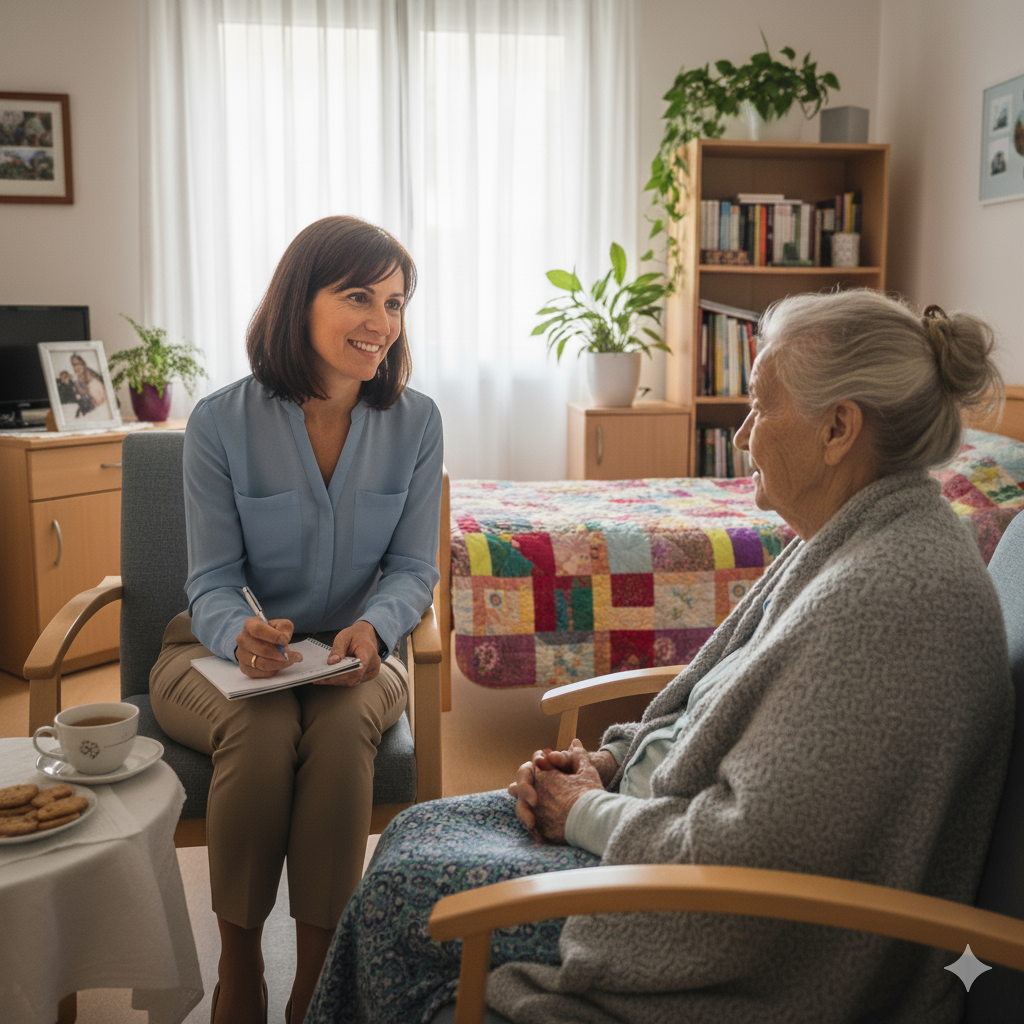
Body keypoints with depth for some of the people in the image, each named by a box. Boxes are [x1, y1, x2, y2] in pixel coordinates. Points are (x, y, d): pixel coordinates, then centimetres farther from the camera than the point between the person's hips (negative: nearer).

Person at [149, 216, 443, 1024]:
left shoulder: (415, 422, -4)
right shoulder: (222, 422, -10)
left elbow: (413, 567, -2)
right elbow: (213, 581, -9)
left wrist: (372, 628, -25)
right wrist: (243, 636, -33)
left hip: (352, 654, 1)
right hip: (222, 652, -1)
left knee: (342, 727, -33)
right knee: (262, 729, -33)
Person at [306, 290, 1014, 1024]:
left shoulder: (892, 596, -29)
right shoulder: (845, 540, 4)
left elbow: (748, 849, -30)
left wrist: (589, 813, -13)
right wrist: (607, 761, 1)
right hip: (677, 825, 10)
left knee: (401, 897, -5)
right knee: (417, 831, 10)